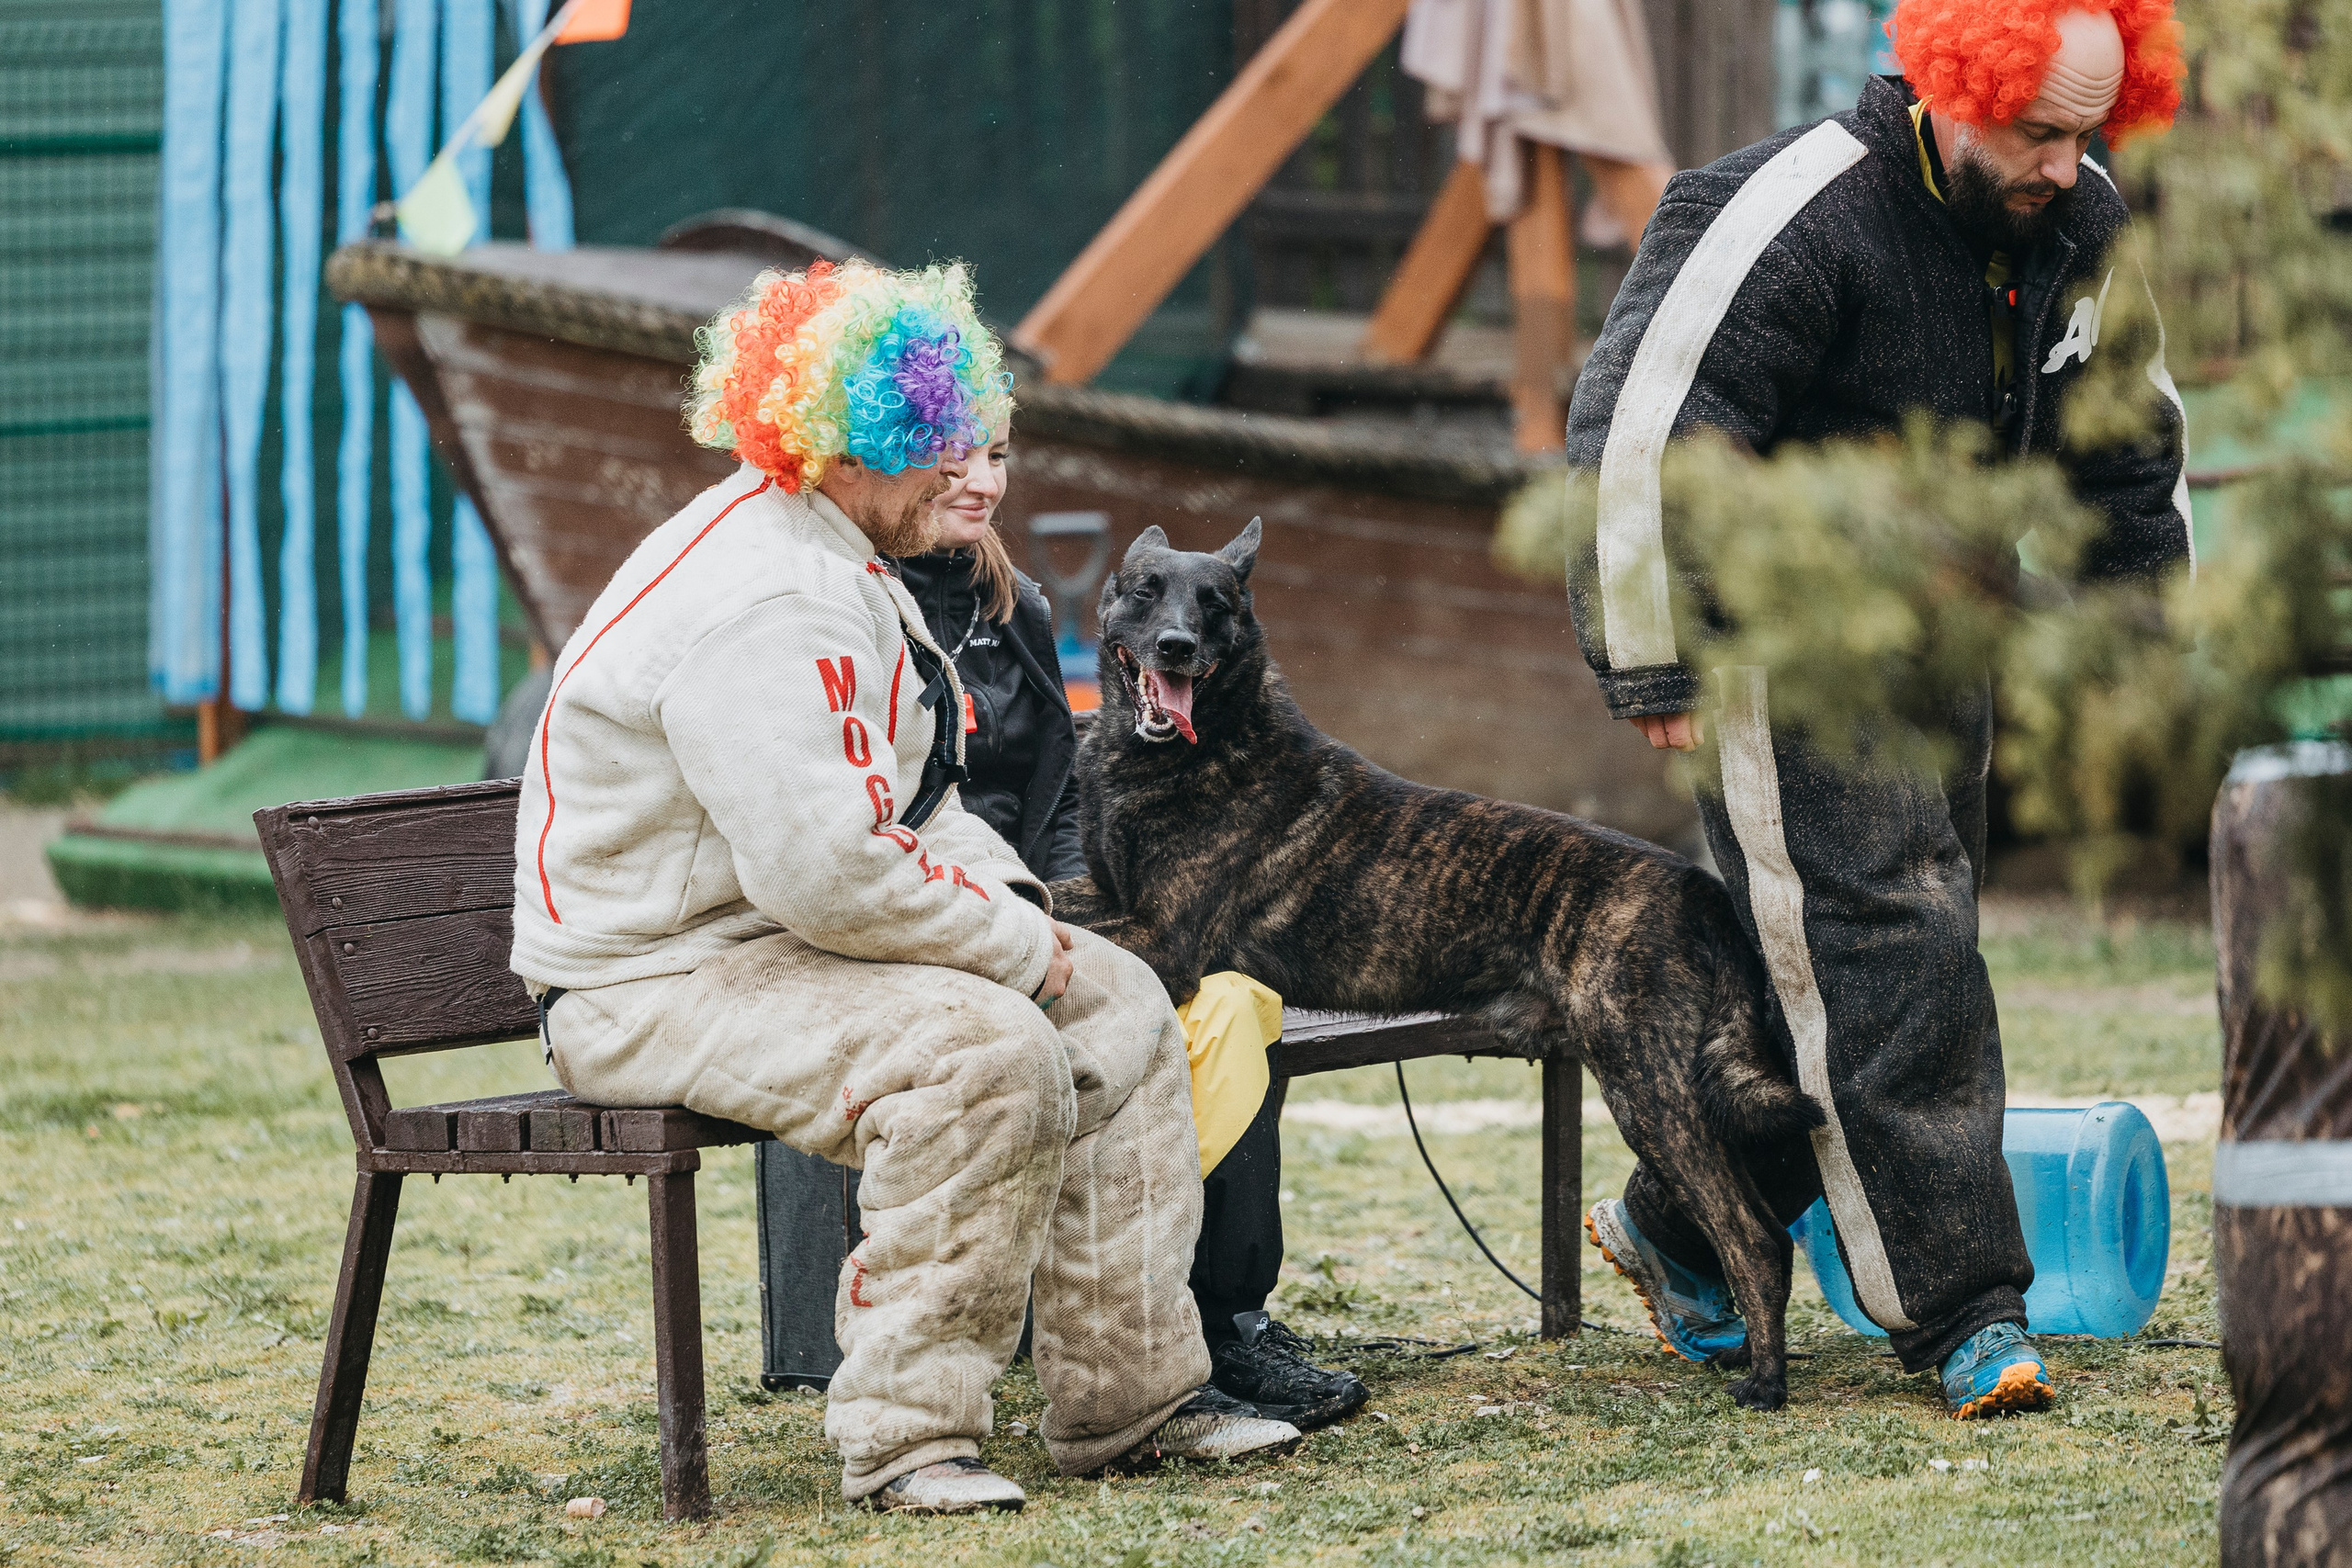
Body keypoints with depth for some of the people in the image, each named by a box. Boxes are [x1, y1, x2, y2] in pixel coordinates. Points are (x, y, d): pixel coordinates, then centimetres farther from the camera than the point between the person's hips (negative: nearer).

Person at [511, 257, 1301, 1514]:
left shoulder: (832, 564, 14)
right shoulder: (763, 608, -24)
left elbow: (909, 804, 24)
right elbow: (826, 868, -32)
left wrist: (1010, 899, 4)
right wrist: (1018, 947, -19)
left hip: (788, 940, 11)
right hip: (659, 982, -11)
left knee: (1121, 1009, 6)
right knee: (990, 1052, -31)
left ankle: (1129, 1393, 7)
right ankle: (904, 1435, -24)